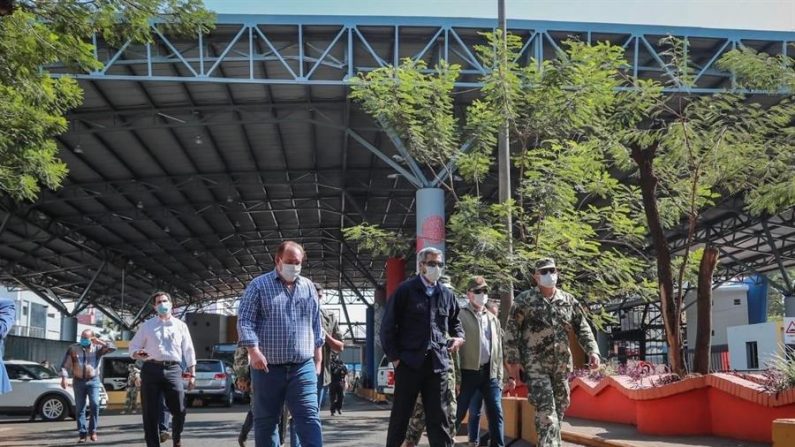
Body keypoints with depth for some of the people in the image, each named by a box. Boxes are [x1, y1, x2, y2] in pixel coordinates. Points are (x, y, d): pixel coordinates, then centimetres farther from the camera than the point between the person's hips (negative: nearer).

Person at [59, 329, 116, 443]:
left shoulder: (97, 348, 2)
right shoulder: (73, 348, 3)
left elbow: (112, 348, -6)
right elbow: (65, 364, 1)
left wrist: (100, 342, -12)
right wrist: (64, 377, -11)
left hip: (93, 380, -1)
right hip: (78, 381, 1)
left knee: (95, 405, -13)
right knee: (80, 409, 2)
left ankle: (92, 431, -1)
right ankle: (82, 434, 7)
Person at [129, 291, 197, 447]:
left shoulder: (180, 326, 14)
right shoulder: (147, 326, 12)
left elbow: (188, 351, 14)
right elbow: (133, 347, 12)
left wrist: (192, 375, 8)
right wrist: (138, 354, -12)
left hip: (173, 369, 0)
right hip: (151, 369, 0)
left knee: (179, 410, -4)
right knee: (151, 412, -1)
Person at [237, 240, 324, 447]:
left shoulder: (308, 287, 12)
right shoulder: (259, 285, 1)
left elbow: (316, 324, 18)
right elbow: (244, 321, -5)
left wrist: (318, 357, 15)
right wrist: (254, 351, -17)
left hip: (303, 367, 2)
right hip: (268, 367, -2)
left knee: (309, 418, -8)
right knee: (265, 420, 7)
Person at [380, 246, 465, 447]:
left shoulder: (446, 294, 12)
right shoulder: (405, 290, -2)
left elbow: (454, 321, 27)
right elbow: (388, 325, -2)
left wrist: (459, 336, 6)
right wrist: (394, 356, -6)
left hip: (437, 364, 4)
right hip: (409, 363, -3)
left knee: (438, 416, 6)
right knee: (400, 415, 5)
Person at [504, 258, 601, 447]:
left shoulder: (569, 301, 8)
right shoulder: (524, 300, -3)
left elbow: (582, 328, 11)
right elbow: (511, 330, -4)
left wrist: (592, 350, -3)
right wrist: (513, 360, -9)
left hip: (561, 365, 5)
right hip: (535, 365, -5)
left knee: (560, 407, 11)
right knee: (546, 410, -13)